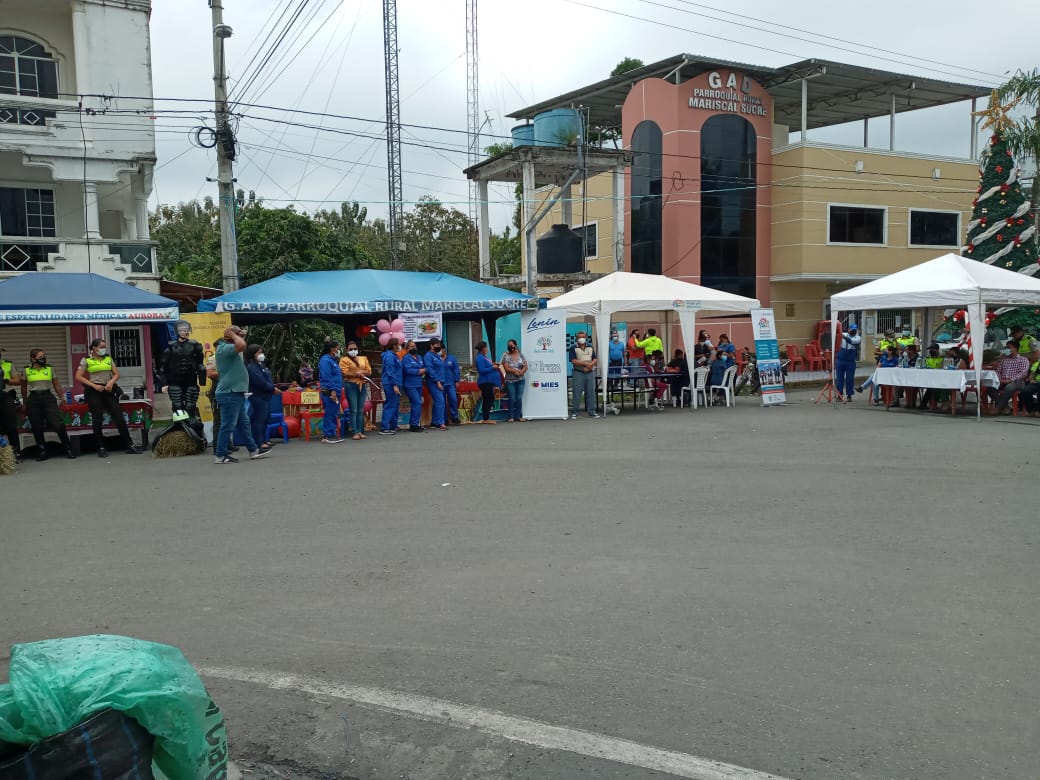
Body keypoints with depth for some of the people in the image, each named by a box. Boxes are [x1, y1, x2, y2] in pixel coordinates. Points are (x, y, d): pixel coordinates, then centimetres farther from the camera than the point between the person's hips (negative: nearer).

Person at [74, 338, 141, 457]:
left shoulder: (108, 358, 13)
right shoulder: (86, 360, 2)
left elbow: (116, 374, 13)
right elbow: (78, 377, -3)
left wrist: (111, 382, -8)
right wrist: (94, 385, -12)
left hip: (108, 390, 3)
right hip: (94, 392, -3)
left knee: (119, 417, -2)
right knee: (97, 420, -2)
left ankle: (129, 445, 0)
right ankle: (101, 448, 5)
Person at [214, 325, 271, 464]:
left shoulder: (228, 349, 16)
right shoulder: (224, 348, -16)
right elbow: (241, 345, -32)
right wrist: (233, 335, -19)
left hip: (236, 393, 11)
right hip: (229, 394, -11)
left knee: (243, 424, 16)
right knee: (227, 425, -6)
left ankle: (254, 450, 23)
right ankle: (220, 456, 0)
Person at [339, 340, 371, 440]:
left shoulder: (363, 359, 17)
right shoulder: (344, 360, 2)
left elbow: (369, 371, 8)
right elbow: (345, 373, -10)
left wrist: (361, 372, -10)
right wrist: (357, 374, -14)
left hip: (363, 385, 5)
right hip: (351, 385, -5)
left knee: (361, 410, 6)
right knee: (353, 410, -6)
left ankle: (361, 431, 10)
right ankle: (355, 432, -4)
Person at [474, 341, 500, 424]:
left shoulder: (484, 357, 15)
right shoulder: (480, 358, -15)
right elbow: (482, 370, -22)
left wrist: (493, 365, 7)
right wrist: (492, 367, -17)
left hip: (489, 381, 10)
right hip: (485, 382, -10)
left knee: (489, 399, 11)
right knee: (489, 399, -8)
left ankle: (485, 418, 16)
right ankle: (485, 419, -3)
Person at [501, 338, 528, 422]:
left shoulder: (520, 354, 6)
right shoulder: (506, 355, -2)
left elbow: (525, 366, 2)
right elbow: (507, 369, -10)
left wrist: (521, 372, -18)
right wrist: (517, 370, -14)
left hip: (520, 380, 3)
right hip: (510, 380, -3)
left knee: (519, 398, 3)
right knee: (512, 399, -2)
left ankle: (519, 416, 10)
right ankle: (511, 417, 5)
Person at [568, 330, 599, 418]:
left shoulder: (590, 347, 13)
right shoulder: (573, 348, -1)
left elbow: (595, 360, 9)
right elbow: (574, 361, -11)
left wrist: (590, 366, -11)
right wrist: (586, 363, -15)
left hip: (590, 372, 4)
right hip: (578, 373, -4)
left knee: (591, 392, 5)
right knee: (576, 393, -3)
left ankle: (592, 411, 11)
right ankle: (574, 412, 2)